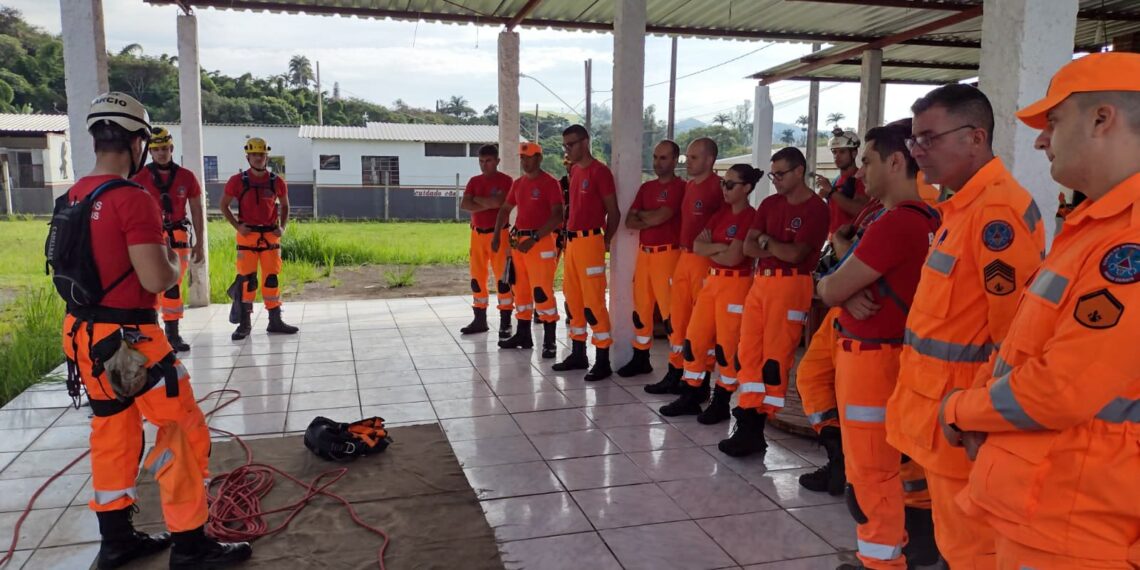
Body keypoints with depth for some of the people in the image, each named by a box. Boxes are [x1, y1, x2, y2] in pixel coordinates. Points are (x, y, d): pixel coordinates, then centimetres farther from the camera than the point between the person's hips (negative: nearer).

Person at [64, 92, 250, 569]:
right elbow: (157, 280, -22)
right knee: (183, 429, 2)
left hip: (84, 333, 9)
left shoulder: (74, 198, 8)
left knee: (112, 434, 18)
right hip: (126, 338, -9)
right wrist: (174, 260, -1)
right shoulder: (133, 199, -19)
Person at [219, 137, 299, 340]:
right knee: (247, 279, -4)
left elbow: (285, 206, 18)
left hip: (271, 236, 2)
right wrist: (237, 226, -6)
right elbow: (224, 205, 6)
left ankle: (275, 321, 13)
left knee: (272, 278, 5)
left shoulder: (277, 182, 4)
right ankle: (244, 324, 6)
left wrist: (282, 227, 3)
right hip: (247, 236, -2)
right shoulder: (237, 181, -3)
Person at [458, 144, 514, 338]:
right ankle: (480, 320, 20)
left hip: (498, 234, -6)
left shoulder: (505, 180, -5)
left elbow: (497, 202, -21)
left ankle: (505, 323, -1)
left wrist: (476, 199, -6)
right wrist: (487, 204, -15)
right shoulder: (474, 181, 11)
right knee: (477, 278, 10)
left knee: (502, 278, -6)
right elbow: (464, 205, -3)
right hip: (477, 234, 6)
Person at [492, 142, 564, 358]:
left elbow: (557, 216, -15)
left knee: (541, 290, -11)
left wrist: (534, 239, -21)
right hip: (518, 241, 8)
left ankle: (550, 341, -6)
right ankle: (523, 334, 24)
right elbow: (505, 209, 23)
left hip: (541, 241, -8)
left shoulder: (549, 183, -8)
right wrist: (496, 235, 10)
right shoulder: (518, 183, 14)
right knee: (521, 289, 13)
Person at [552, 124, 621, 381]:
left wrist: (605, 242, 1)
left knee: (593, 301, -7)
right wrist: (569, 236, 11)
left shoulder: (600, 171, -10)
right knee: (573, 299, 13)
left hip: (589, 241, -9)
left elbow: (613, 212, -7)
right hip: (572, 241, 9)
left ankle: (603, 361, 0)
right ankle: (578, 354, 23)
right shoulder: (574, 171, 15)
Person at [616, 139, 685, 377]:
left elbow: (660, 216, -18)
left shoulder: (680, 187, -6)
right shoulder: (646, 187, 16)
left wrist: (641, 215, 1)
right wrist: (651, 220, -9)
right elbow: (629, 221, 8)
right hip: (643, 253, 7)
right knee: (641, 308, 12)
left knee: (670, 310, -8)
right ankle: (640, 359, 23)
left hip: (667, 254, -7)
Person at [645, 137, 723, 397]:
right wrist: (683, 250, 17)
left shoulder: (717, 187, -14)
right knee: (677, 317, 13)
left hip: (705, 261, -9)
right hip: (684, 257, 9)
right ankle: (674, 376, 25)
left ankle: (701, 384, 9)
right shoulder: (688, 185, 13)